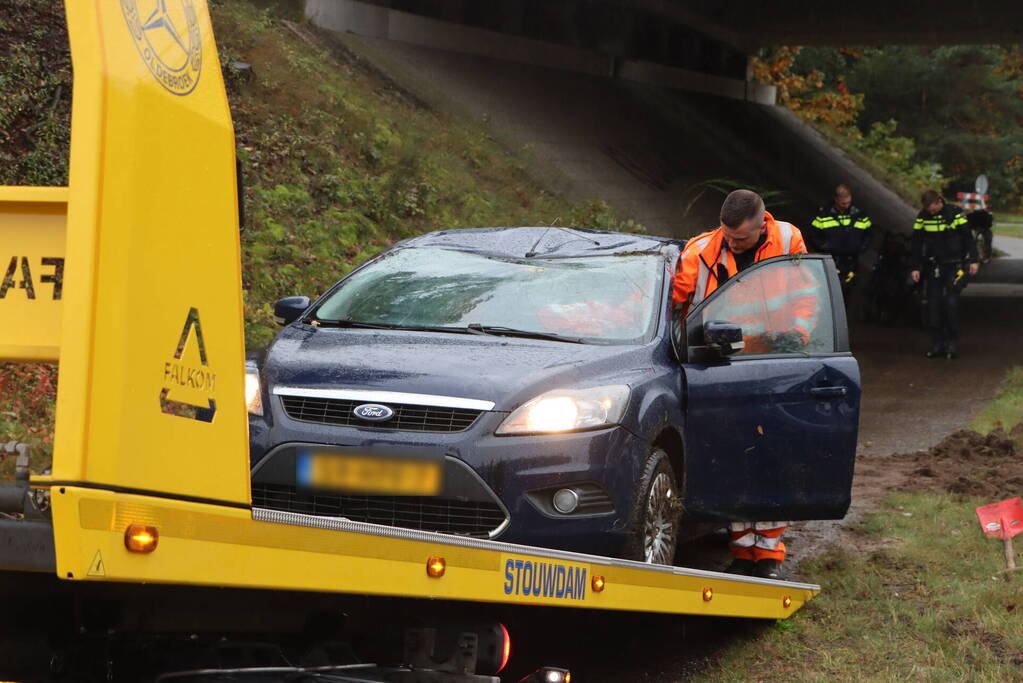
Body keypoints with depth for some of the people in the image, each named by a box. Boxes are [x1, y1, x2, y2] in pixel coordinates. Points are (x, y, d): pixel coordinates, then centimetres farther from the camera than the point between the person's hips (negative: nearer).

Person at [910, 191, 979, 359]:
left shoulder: (954, 213, -6)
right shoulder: (922, 217, 1)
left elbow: (968, 236, -2)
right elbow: (917, 244, 7)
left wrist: (973, 260, -7)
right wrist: (916, 268, 4)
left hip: (954, 264, -3)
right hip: (933, 267, 3)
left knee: (951, 302, -11)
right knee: (933, 304, -1)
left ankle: (953, 343, -3)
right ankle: (937, 344, 6)